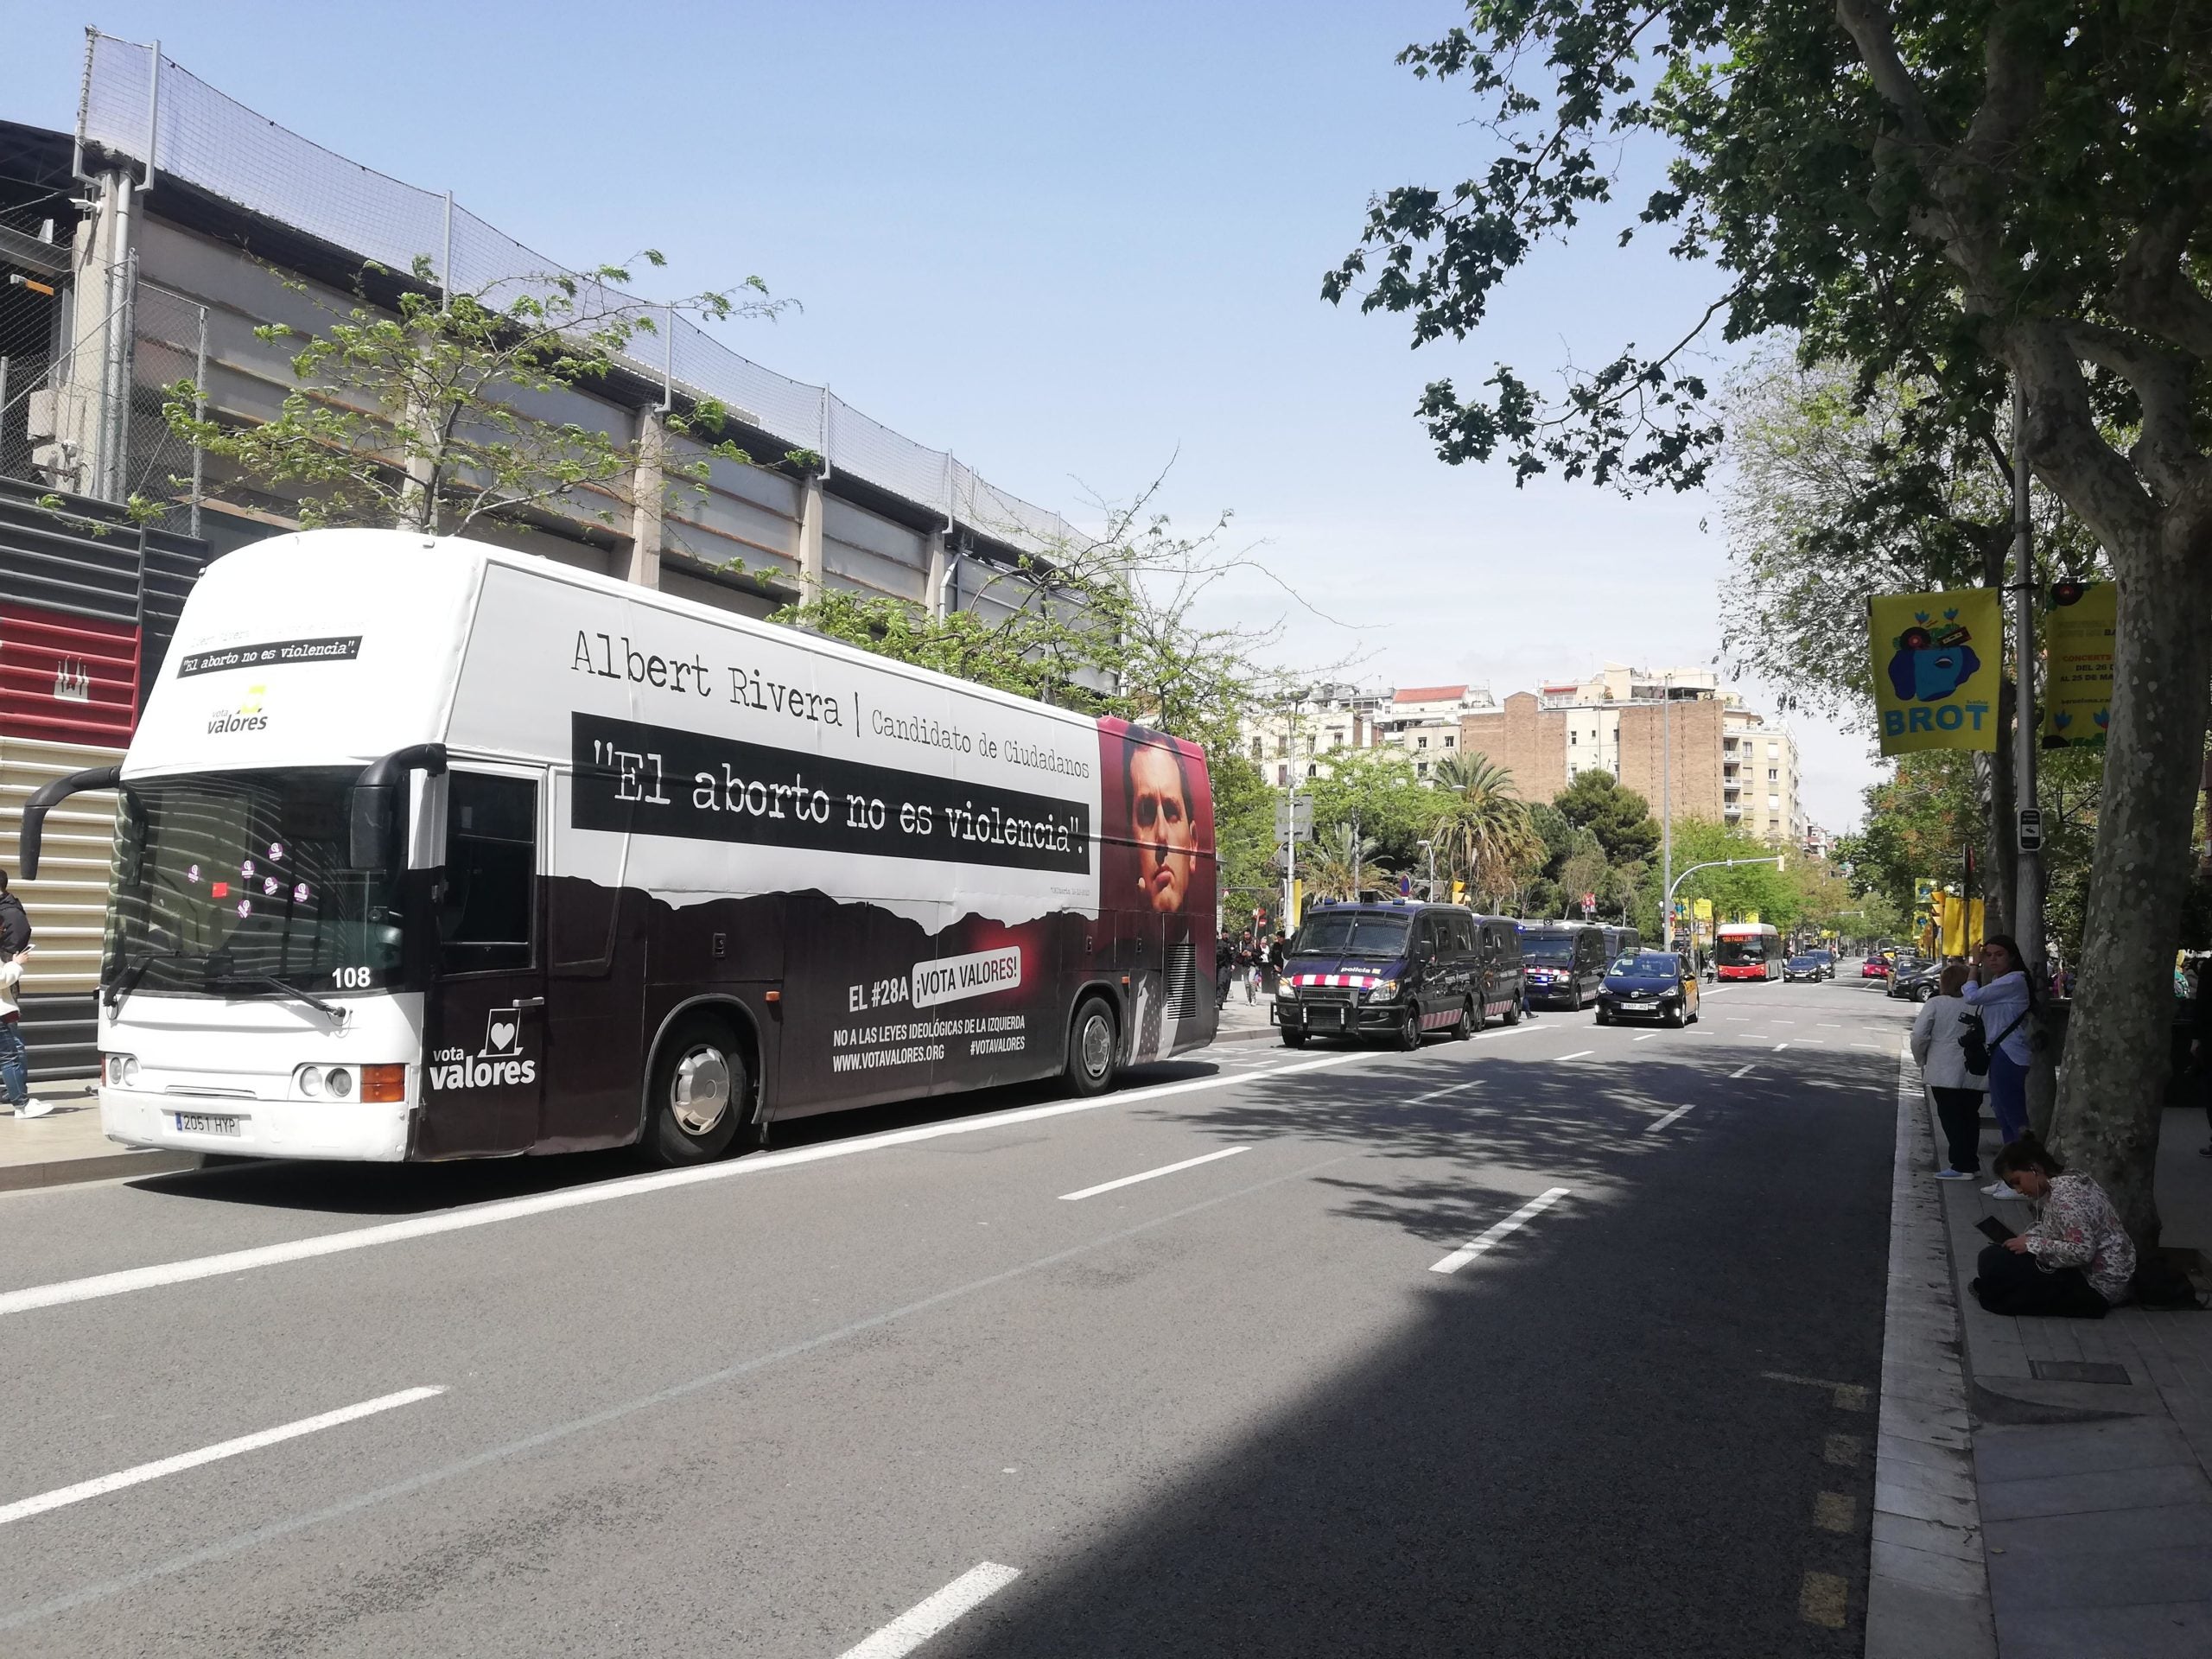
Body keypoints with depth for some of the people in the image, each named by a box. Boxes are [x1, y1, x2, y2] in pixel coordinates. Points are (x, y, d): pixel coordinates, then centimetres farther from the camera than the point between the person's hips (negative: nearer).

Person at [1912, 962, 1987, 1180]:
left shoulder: (1936, 1004, -7)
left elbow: (1919, 1035, -10)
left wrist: (1921, 1061, 5)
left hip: (1945, 1073, -4)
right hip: (1975, 1074, 4)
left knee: (1951, 1118, 2)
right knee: (1970, 1116, 14)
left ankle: (1962, 1165, -2)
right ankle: (1971, 1164, 19)